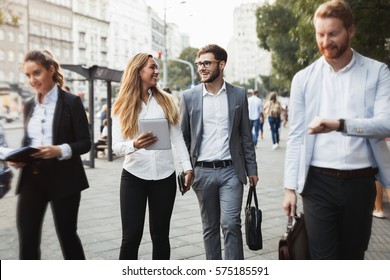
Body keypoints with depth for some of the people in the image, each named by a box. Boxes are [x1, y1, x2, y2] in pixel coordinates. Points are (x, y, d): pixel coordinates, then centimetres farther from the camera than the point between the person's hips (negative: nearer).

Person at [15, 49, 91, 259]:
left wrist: (60, 150, -25)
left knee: (67, 235, 7)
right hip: (32, 178, 5)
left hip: (63, 179, -4)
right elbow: (27, 141, 18)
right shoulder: (29, 105, 11)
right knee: (27, 239, 2)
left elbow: (85, 143, -8)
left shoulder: (71, 102, -5)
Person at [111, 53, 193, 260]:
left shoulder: (166, 101, 6)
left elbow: (177, 138, 6)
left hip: (164, 176, 2)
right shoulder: (122, 107, 1)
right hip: (134, 176, -1)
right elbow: (116, 146, -4)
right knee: (131, 236, -3)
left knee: (160, 234, 11)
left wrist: (187, 167, -3)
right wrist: (134, 144, -25)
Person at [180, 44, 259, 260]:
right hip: (203, 172, 1)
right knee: (210, 227, 10)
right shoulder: (189, 97, 3)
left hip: (231, 171, -1)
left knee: (231, 224, -8)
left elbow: (246, 135, 6)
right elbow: (183, 138, 7)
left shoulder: (239, 94, 3)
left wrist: (252, 169, 4)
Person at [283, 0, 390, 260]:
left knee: (353, 257, 14)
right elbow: (296, 137, 3)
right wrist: (290, 186, -1)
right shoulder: (303, 78, 3)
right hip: (319, 182, 0)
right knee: (323, 259, 0)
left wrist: (339, 124, -28)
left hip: (360, 182, 1)